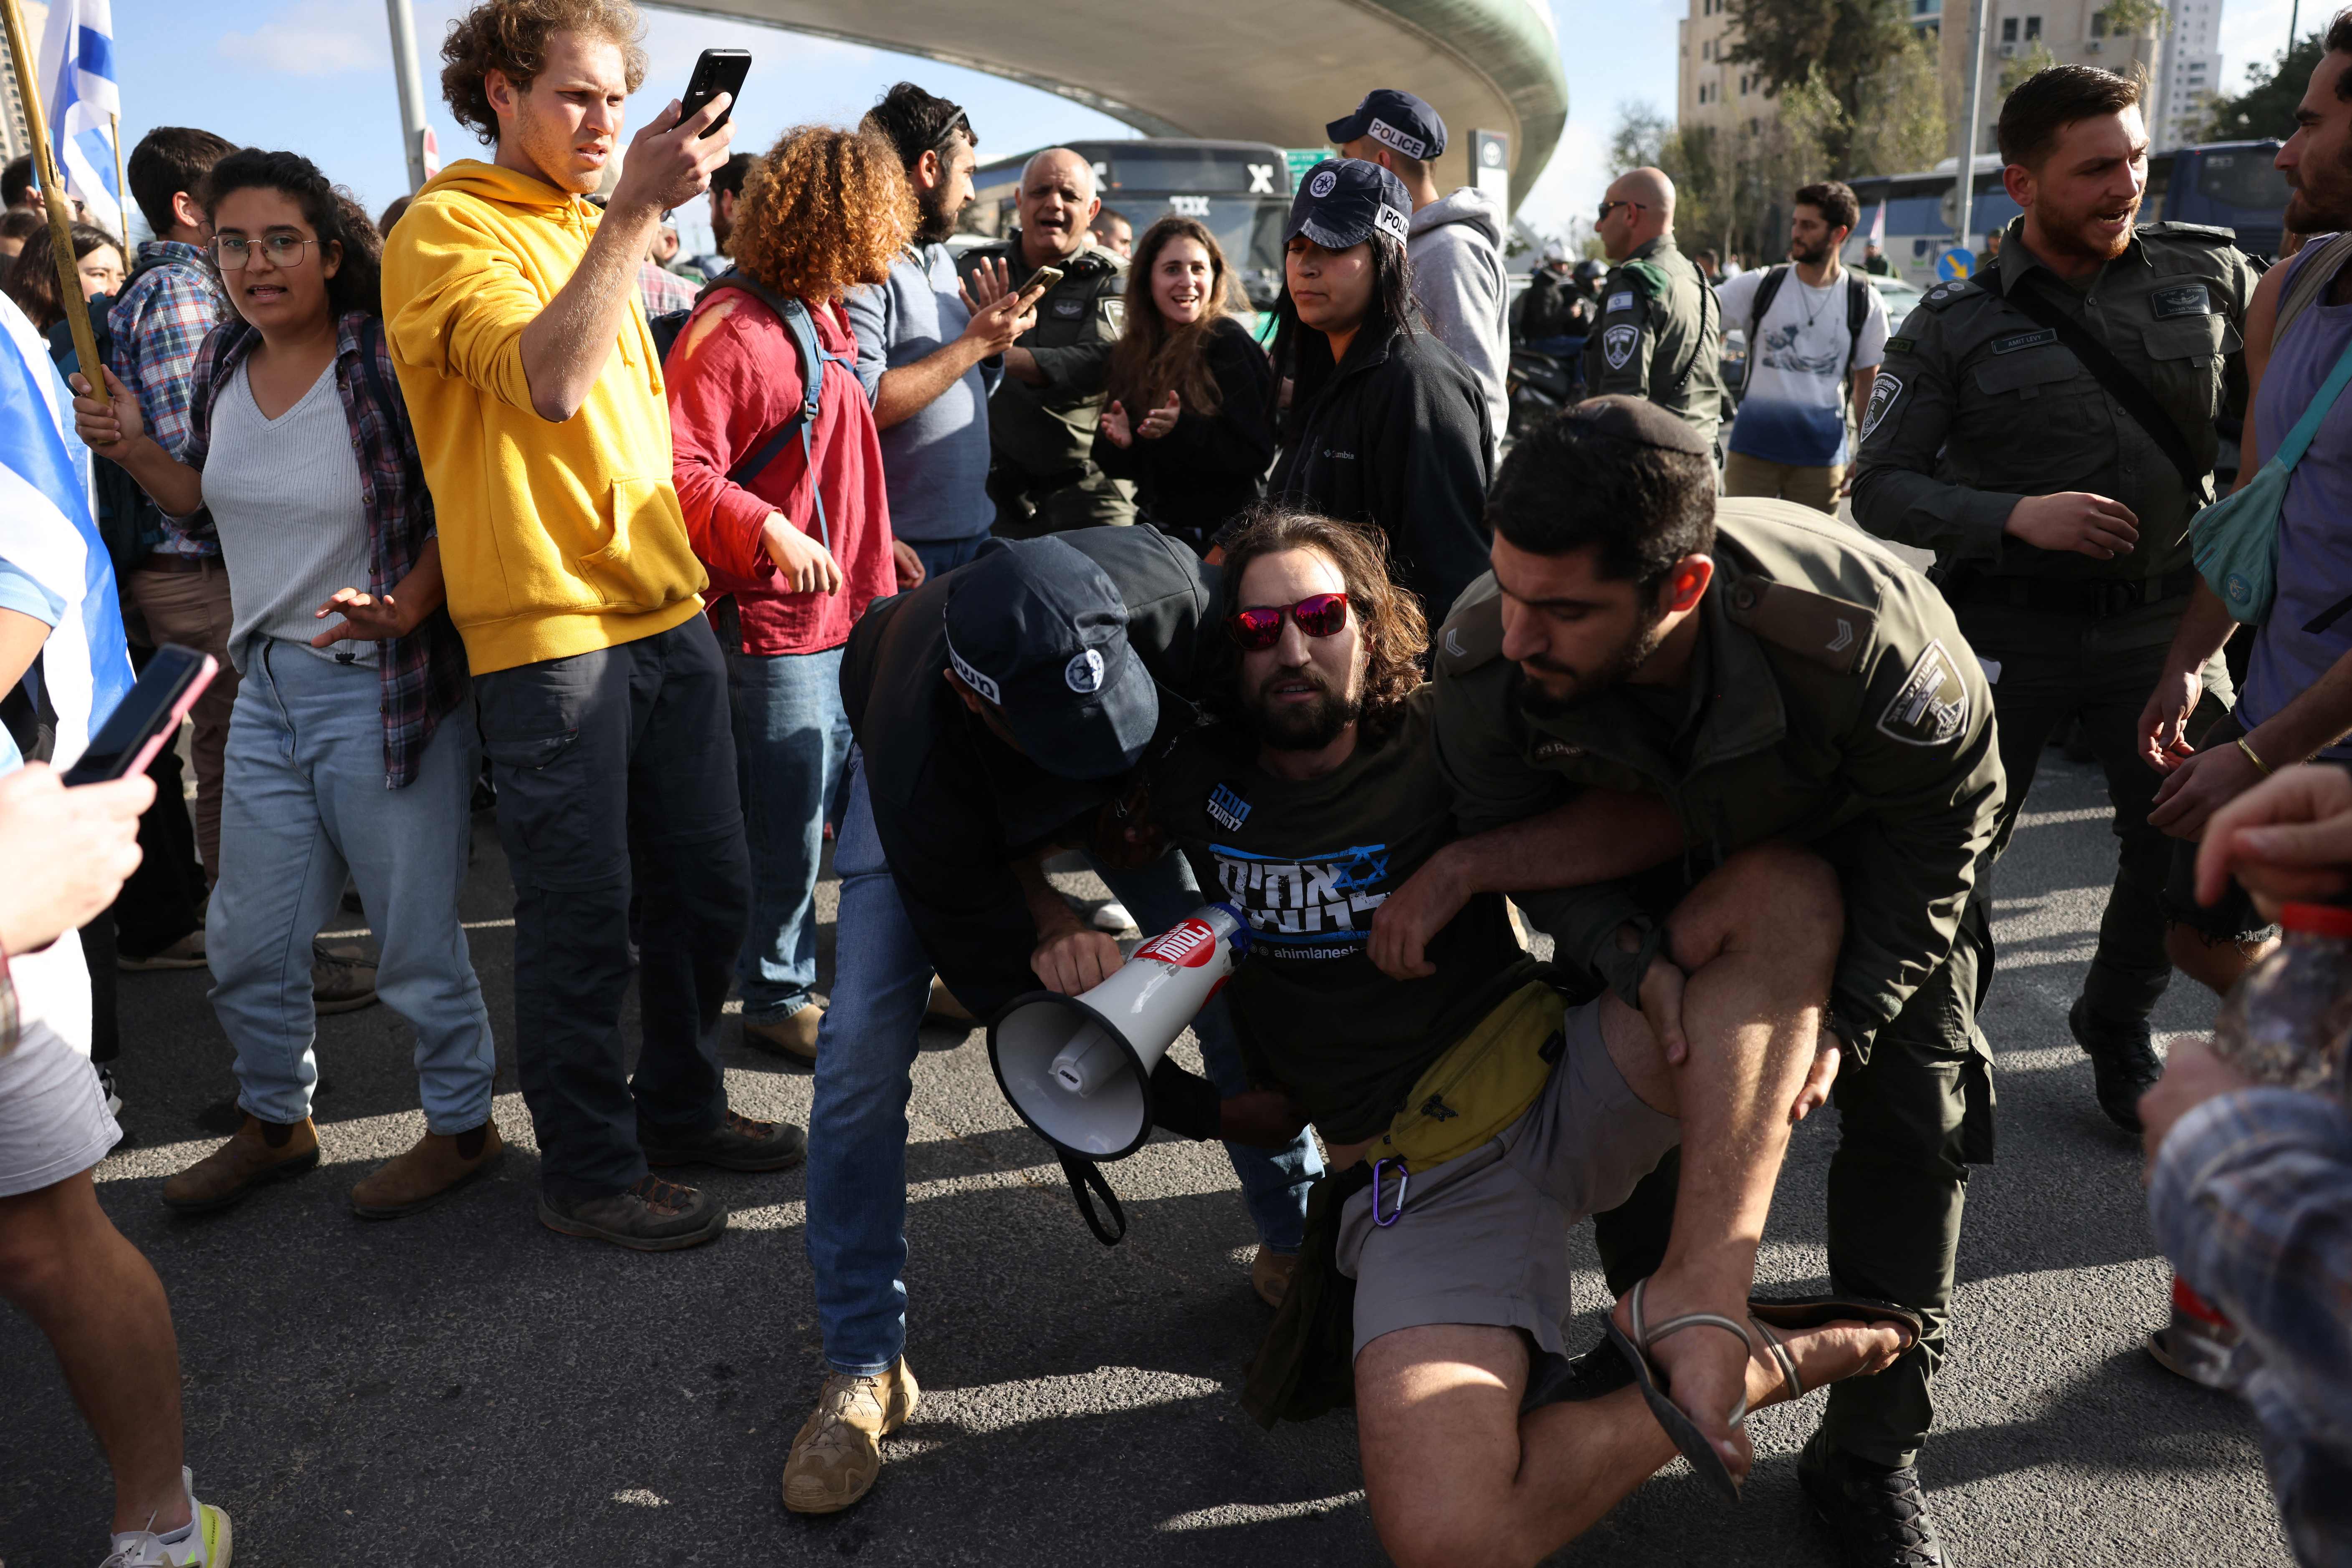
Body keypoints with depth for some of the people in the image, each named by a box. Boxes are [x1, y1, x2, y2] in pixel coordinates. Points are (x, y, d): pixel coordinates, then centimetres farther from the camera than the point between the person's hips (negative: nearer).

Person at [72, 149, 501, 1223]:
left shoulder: (384, 359, -13)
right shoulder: (224, 362, 8)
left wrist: (404, 609, -26)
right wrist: (130, 449, 5)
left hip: (381, 685, -7)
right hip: (269, 685, 7)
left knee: (414, 939, 3)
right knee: (245, 942, 15)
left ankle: (462, 1125, 24)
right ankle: (276, 1123, 37)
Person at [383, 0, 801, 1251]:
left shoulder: (590, 227, 19)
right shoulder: (447, 230, -6)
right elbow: (548, 381, -24)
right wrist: (635, 211, -25)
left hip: (666, 609, 8)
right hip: (548, 629, -8)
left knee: (706, 888, 13)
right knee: (582, 913, 0)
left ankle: (680, 1107, 31)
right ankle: (588, 1170, 17)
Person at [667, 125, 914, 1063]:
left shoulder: (825, 323, 17)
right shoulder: (731, 332, -15)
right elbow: (678, 472, -23)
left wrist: (873, 539, 19)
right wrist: (769, 532, -31)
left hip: (848, 611, 9)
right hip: (775, 623, -9)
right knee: (788, 827, 1)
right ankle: (778, 999, 19)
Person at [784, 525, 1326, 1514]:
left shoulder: (1172, 597, -42)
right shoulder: (920, 773, -45)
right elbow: (999, 980, -29)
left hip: (1136, 783, 2)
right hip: (945, 780, -2)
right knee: (863, 1048, -14)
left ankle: (1297, 1244, 20)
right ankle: (862, 1365, 4)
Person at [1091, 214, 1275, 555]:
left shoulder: (1230, 345, -12)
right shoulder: (1131, 353, 6)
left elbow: (1255, 453, -19)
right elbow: (1114, 463, 8)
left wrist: (1182, 429, -30)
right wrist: (1119, 442, -15)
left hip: (1221, 538, -6)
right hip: (1156, 532, 6)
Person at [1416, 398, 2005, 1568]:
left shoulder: (1864, 630, -43)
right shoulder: (1480, 659, -36)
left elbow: (1939, 825, -22)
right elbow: (1528, 836, -16)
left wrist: (1847, 1017, -22)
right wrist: (1638, 965, -32)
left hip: (1857, 833, -1)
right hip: (1662, 838, 2)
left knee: (1914, 1113, -3)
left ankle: (1870, 1456, 15)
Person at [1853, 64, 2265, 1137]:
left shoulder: (2214, 276, 4)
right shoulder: (1953, 326, -3)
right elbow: (1880, 488, -6)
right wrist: (2015, 516, -20)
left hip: (2164, 621, 3)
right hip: (2008, 630, -2)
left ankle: (2115, 1029, 34)